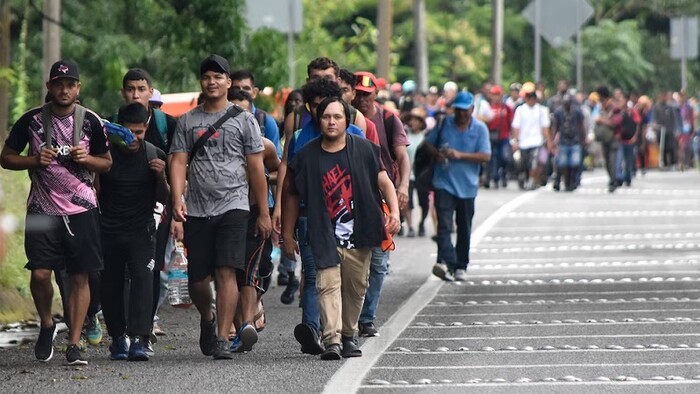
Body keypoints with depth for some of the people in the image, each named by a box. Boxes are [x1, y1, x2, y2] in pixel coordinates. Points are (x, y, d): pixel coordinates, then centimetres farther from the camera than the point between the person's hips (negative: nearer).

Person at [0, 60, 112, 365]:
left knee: (80, 277, -3)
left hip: (81, 210, 0)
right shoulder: (32, 120, 1)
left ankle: (73, 345, 2)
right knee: (40, 273, -9)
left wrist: (86, 158, -9)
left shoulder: (90, 121, 3)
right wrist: (35, 160, -10)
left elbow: (107, 163, 12)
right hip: (43, 210, 0)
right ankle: (47, 325, 19)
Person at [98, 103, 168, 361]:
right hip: (109, 231, 0)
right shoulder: (105, 153, -4)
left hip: (141, 230, 0)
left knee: (143, 278, -16)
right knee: (111, 285, 3)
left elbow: (163, 199, 9)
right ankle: (117, 338, 19)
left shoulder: (154, 156, 1)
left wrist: (161, 178, -10)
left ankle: (138, 338, -23)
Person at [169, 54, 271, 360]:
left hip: (233, 206, -2)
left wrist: (264, 213, 4)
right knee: (198, 280, 4)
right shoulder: (187, 122, 12)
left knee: (226, 272, -14)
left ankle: (222, 338, -13)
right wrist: (177, 199, -13)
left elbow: (256, 168, 7)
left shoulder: (243, 120, 7)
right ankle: (207, 319, 34)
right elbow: (179, 162, 4)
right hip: (197, 209, 2)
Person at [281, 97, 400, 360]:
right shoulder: (307, 156, 2)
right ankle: (332, 340, -22)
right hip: (325, 236, -1)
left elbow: (384, 182, 3)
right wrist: (287, 234, 10)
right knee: (328, 284, -14)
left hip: (359, 234, 1)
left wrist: (394, 211, -13)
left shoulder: (364, 150, 2)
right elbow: (291, 195, 10)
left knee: (356, 287, 8)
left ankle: (349, 336, 25)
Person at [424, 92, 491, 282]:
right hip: (444, 183, -1)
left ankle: (460, 267, 22)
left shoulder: (480, 128, -2)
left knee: (464, 228, 11)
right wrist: (437, 153, -9)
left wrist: (460, 155, -19)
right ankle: (445, 261, -29)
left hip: (467, 186, 1)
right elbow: (430, 143, 14)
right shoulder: (444, 123, 3)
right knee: (444, 224, -17)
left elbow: (485, 156, -9)